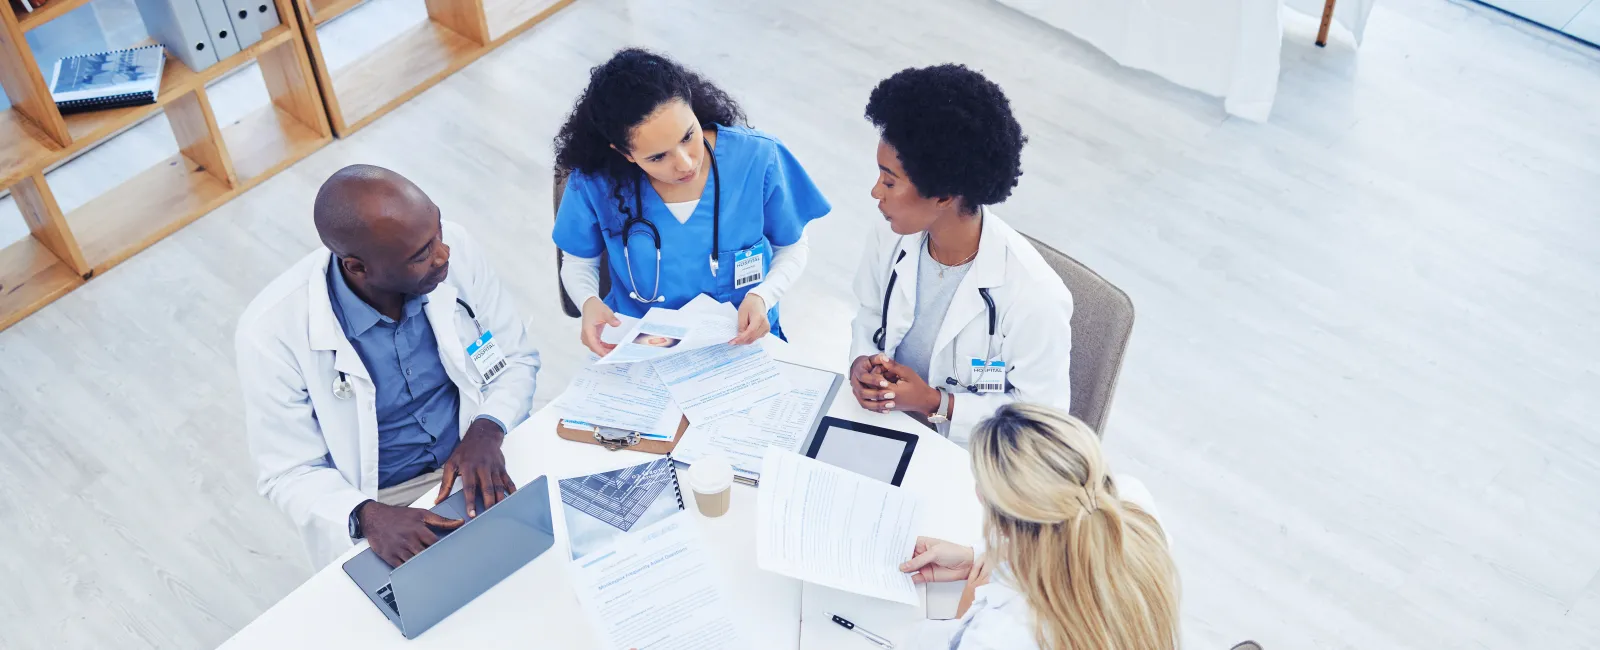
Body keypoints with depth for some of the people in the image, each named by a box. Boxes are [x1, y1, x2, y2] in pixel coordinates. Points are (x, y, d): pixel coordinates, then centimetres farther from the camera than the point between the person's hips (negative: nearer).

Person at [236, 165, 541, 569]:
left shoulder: (456, 249, -14)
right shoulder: (273, 333, -21)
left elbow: (516, 357, 0)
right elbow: (290, 474, -11)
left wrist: (486, 430, -19)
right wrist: (366, 516, -30)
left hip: (479, 461, 3)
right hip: (377, 503, -2)